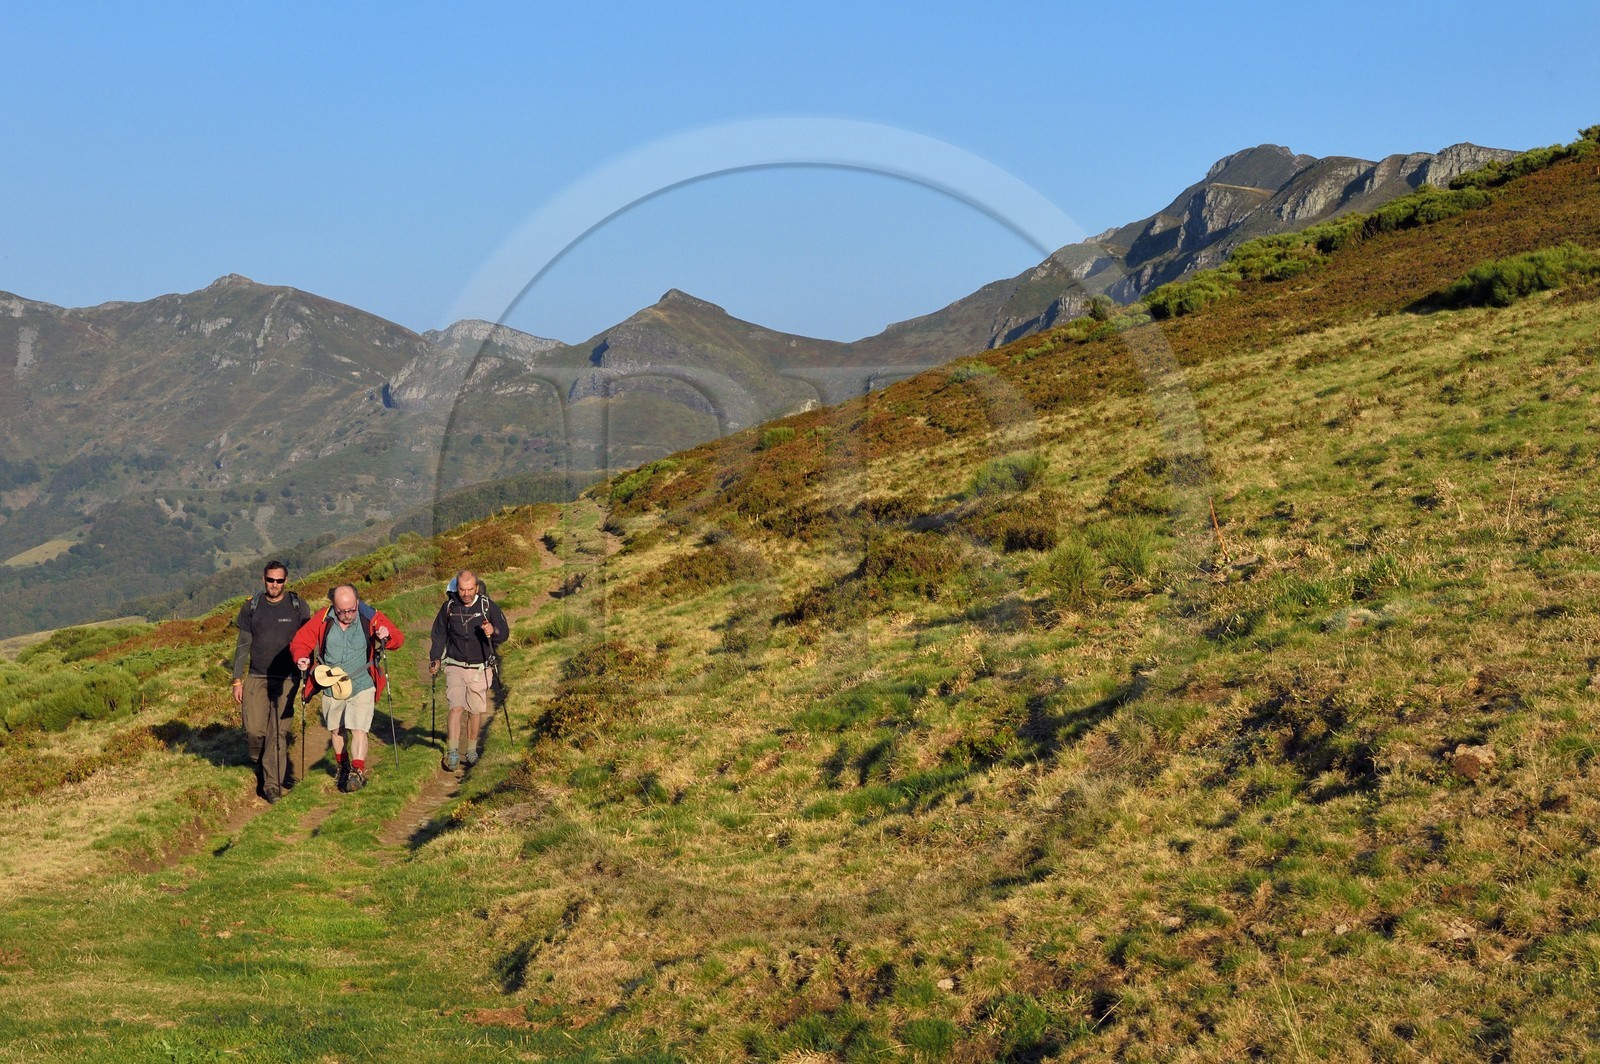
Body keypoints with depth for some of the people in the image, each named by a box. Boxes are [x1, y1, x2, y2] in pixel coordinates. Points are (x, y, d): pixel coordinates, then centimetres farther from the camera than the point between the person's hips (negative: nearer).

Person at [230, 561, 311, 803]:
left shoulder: (299, 608, 2)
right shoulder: (251, 607, 5)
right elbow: (243, 645, 8)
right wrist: (237, 681, 4)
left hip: (286, 679, -1)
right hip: (256, 678, 1)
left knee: (278, 733, -7)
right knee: (254, 730, -8)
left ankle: (273, 784, -1)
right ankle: (260, 764, 22)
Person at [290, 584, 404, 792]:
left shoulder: (371, 618, -11)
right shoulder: (322, 619, -9)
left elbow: (399, 638, -5)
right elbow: (300, 641, -2)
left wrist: (387, 635, -29)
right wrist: (301, 657, -23)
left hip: (362, 687, -3)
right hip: (331, 687, 3)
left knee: (359, 729, -15)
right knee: (334, 729, 18)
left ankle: (357, 771, -11)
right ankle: (341, 765, 40)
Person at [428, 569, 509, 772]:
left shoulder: (488, 606, -7)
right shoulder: (449, 607, -3)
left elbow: (505, 631, -4)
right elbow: (439, 634, 10)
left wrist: (494, 631, -26)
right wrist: (435, 659, 3)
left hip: (480, 668, 0)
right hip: (455, 666, 0)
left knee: (475, 710, 6)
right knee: (456, 707, -12)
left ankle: (471, 751, 22)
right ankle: (452, 752, -11)